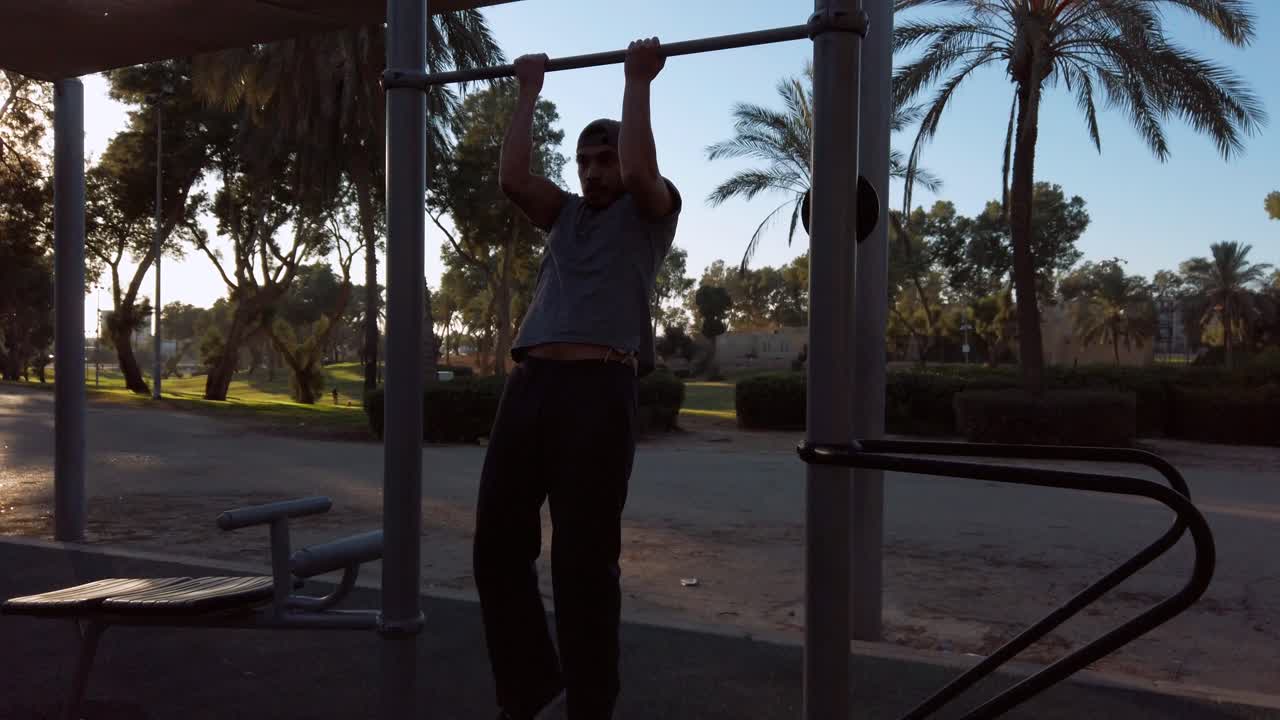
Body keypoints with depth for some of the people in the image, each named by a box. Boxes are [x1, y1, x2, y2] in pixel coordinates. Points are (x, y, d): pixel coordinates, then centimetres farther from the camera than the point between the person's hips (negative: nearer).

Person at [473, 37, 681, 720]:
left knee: (583, 561, -3)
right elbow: (511, 177, 13)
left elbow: (638, 169, -7)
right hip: (529, 384, 6)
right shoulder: (565, 213, 27)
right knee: (497, 547, 6)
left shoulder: (650, 212, 14)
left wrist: (638, 81, 5)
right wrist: (530, 91, 21)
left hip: (598, 389, -6)